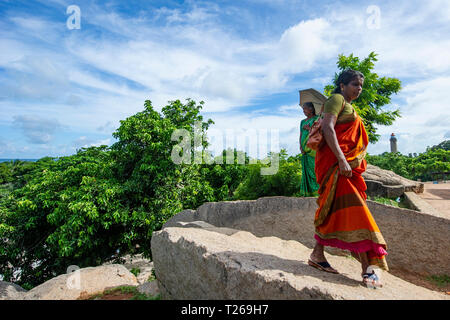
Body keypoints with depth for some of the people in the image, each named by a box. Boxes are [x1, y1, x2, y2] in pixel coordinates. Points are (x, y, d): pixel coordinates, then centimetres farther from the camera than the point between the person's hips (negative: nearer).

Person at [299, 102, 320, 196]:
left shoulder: (316, 118, 3)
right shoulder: (303, 122, 21)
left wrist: (308, 128, -6)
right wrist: (301, 147, 3)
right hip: (305, 149, 6)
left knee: (314, 168, -11)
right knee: (306, 170, 3)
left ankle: (316, 191, -9)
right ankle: (307, 192, 5)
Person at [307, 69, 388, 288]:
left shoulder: (349, 107, 27)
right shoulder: (337, 99, -1)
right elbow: (327, 128, -17)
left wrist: (352, 164, 21)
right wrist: (341, 159, -25)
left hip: (346, 164, 10)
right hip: (336, 162, -10)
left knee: (333, 210, 7)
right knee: (353, 208, -12)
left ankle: (317, 254, 14)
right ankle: (368, 268, -8)